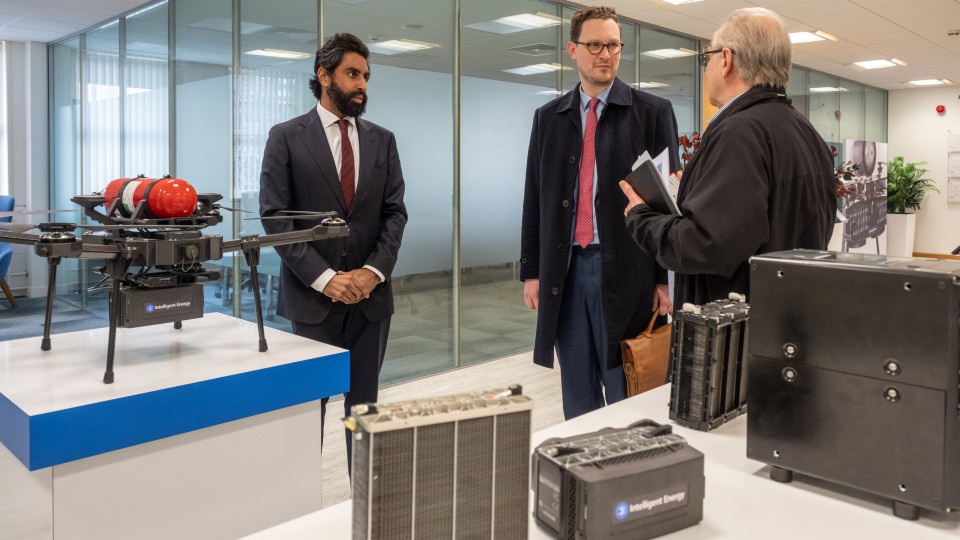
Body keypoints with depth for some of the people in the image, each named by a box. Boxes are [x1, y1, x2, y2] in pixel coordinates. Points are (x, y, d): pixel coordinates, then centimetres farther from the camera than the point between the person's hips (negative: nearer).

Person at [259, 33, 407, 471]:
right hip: (313, 295, -3)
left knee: (363, 404, 10)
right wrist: (323, 277, -15)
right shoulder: (287, 137, 0)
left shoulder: (382, 141, 10)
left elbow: (395, 212, 5)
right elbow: (275, 217, -7)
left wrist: (373, 271, -10)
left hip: (371, 295, 3)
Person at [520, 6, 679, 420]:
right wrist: (531, 271, 7)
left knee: (628, 398, 6)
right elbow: (534, 200, 11)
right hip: (565, 269, 3)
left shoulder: (653, 112, 1)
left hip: (625, 271, -3)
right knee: (577, 397, 13)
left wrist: (666, 277, -5)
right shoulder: (549, 117, 11)